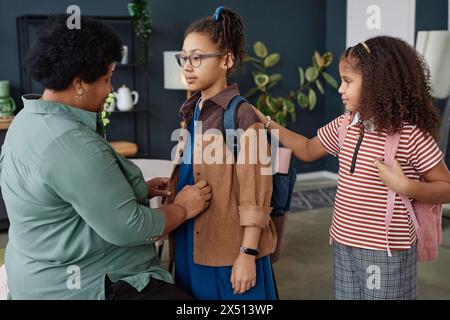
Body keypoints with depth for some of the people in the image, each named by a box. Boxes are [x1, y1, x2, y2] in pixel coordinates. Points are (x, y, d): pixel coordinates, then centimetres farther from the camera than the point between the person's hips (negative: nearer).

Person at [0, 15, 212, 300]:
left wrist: (138, 188, 8)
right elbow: (127, 228, -25)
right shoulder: (72, 143, -28)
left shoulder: (30, 119, 4)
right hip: (85, 286, -10)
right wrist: (183, 208, -9)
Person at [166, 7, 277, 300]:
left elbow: (254, 197, -16)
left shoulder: (242, 116, -15)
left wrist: (248, 254, -16)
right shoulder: (193, 112, 7)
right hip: (191, 244, 7)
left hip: (229, 248, -7)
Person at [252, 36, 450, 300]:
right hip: (344, 245, 6)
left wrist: (405, 186, -27)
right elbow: (308, 150, 17)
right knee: (346, 296, 19)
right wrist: (266, 123, 11)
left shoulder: (411, 135, -16)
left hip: (387, 252, -6)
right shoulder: (344, 126, 2)